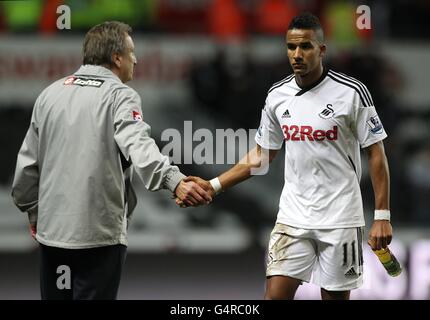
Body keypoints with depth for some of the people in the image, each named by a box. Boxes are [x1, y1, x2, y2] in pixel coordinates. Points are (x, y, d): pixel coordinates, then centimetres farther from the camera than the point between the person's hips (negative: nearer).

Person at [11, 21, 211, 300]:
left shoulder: (50, 94, 10)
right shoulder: (120, 96, -7)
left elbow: (27, 163, 14)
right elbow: (137, 145, -27)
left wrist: (34, 212, 27)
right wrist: (175, 181, -41)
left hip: (51, 230, 5)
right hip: (100, 233, -5)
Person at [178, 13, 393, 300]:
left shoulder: (352, 92, -9)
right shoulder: (277, 95, 4)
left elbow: (376, 153, -5)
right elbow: (261, 157, 14)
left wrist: (382, 216, -10)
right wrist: (213, 186, 5)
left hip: (339, 219, -3)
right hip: (293, 218, 3)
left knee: (336, 296, 3)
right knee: (276, 293, -5)